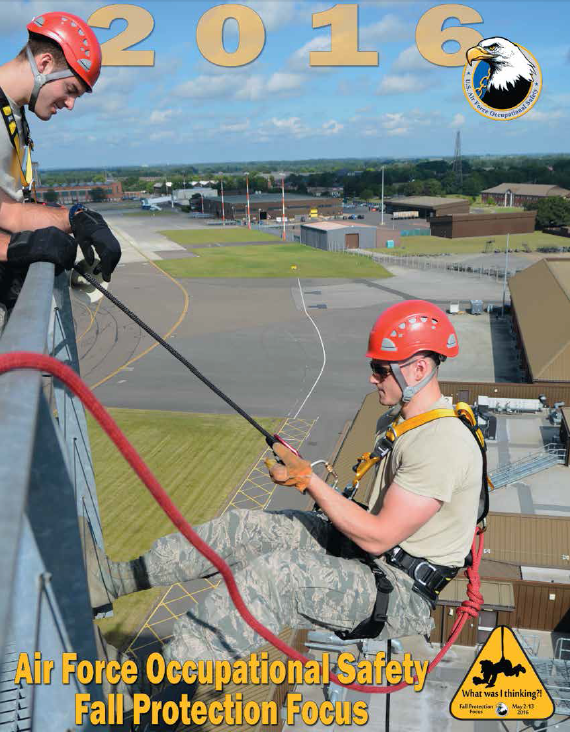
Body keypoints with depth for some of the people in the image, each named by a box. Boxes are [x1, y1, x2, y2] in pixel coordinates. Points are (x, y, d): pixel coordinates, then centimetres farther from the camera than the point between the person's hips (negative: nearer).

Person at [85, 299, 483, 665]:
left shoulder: (443, 444, -24)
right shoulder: (404, 418, 7)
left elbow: (378, 537, -23)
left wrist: (310, 478, -19)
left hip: (401, 594, -9)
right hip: (363, 549, 9)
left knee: (273, 573, -31)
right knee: (241, 527, -2)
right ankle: (118, 577, 7)